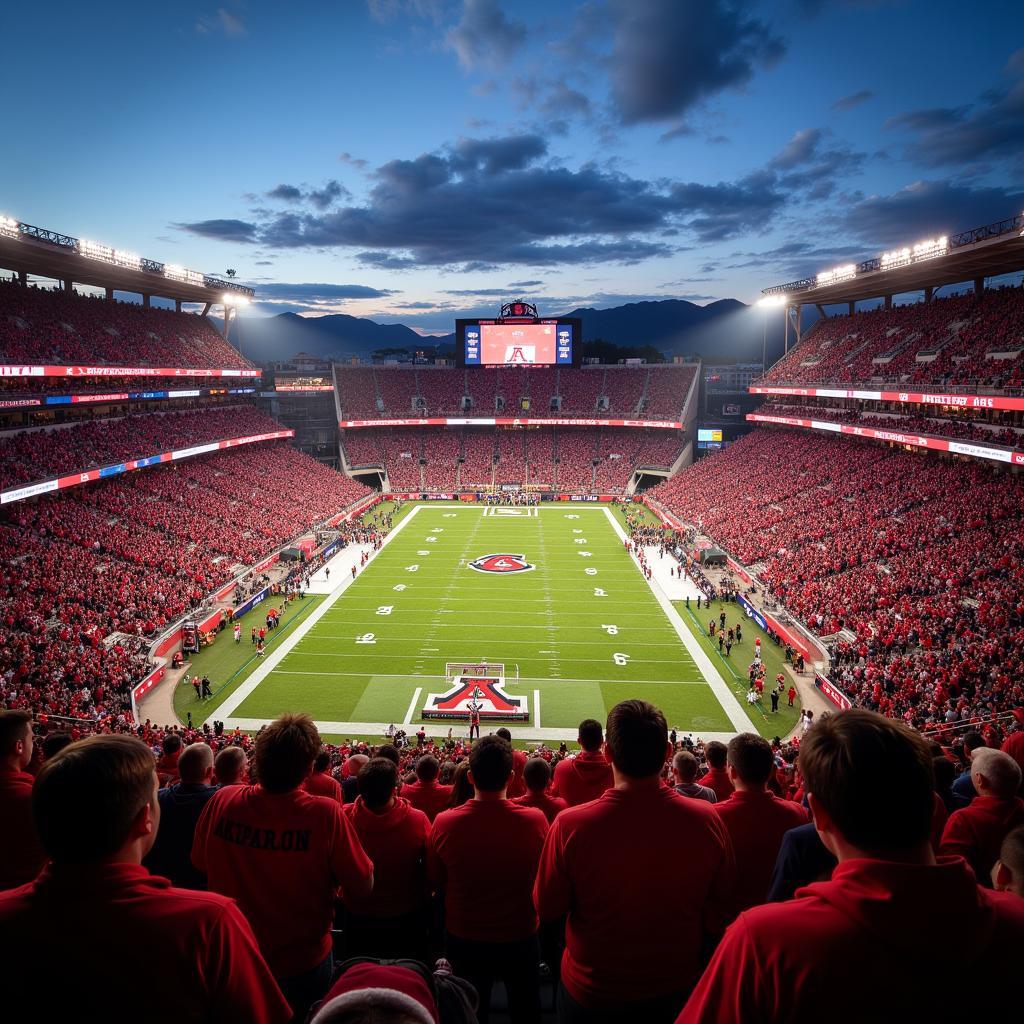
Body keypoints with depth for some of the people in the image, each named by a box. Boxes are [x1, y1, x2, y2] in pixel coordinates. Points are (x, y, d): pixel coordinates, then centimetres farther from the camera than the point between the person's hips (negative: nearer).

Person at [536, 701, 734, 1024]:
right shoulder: (706, 819, -23)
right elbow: (719, 907, -6)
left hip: (591, 992, -1)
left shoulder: (570, 826, -30)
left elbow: (546, 908, -13)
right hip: (676, 986, 2)